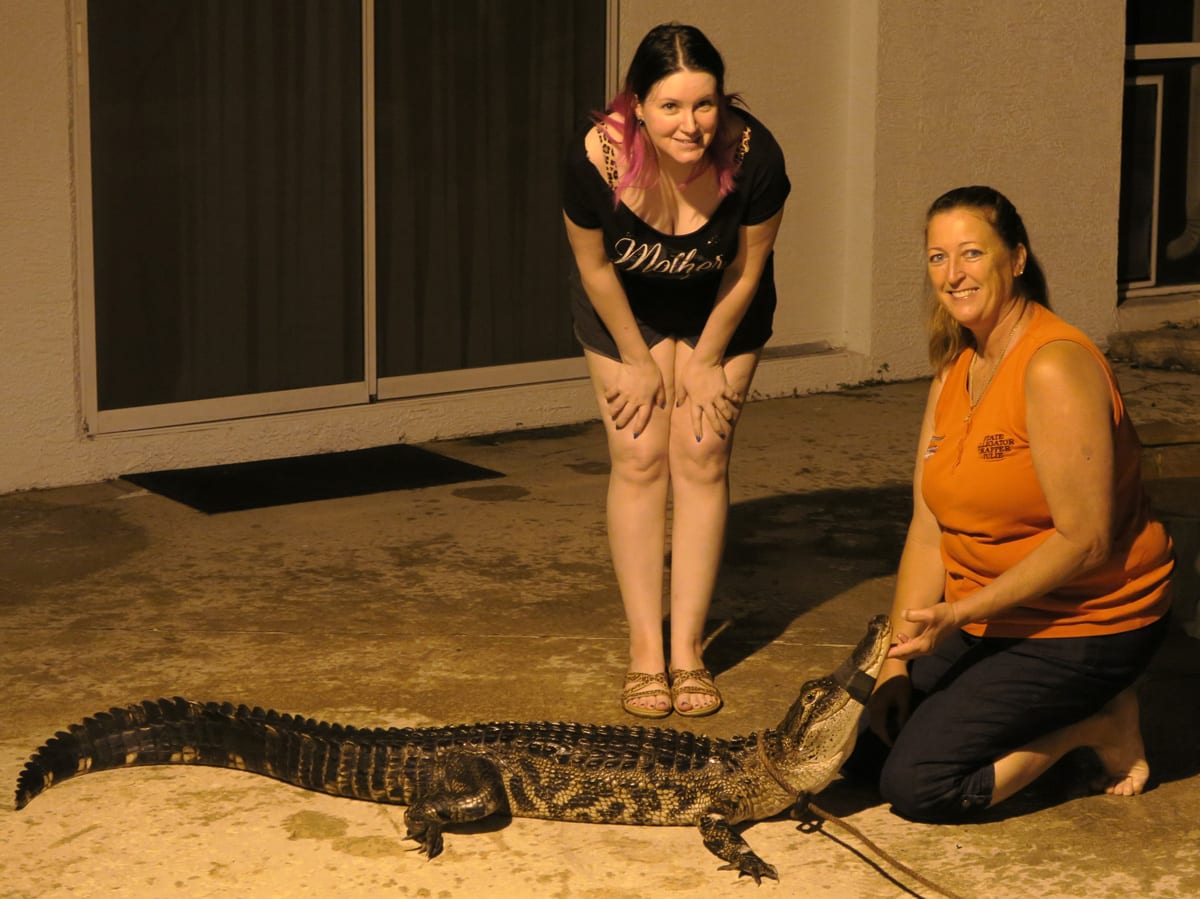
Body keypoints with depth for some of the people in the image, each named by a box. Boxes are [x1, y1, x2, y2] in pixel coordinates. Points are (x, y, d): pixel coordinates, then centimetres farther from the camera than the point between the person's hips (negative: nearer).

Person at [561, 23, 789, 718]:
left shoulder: (753, 155, -34)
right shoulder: (598, 156, -35)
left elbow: (748, 268, -15)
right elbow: (593, 265, -15)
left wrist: (707, 361, -5)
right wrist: (638, 361, -5)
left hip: (720, 309, 0)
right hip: (627, 306, 0)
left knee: (702, 458, -4)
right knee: (639, 460, -5)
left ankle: (688, 647, 1)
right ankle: (645, 648, 1)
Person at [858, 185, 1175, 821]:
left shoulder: (1055, 367, -22)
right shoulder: (954, 368, 6)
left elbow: (1085, 540, -25)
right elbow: (928, 529, 3)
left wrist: (961, 613, -28)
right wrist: (897, 659, -5)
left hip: (1083, 623, -9)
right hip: (985, 618, 9)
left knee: (915, 785, -16)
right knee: (861, 739, 4)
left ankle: (1100, 725, 1)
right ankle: (1061, 717, 13)